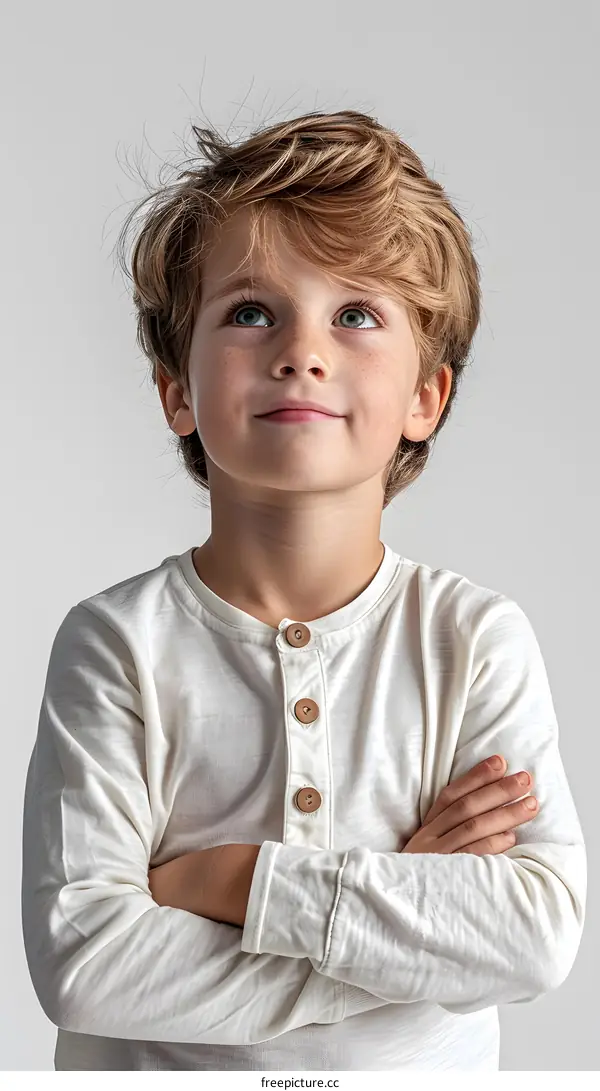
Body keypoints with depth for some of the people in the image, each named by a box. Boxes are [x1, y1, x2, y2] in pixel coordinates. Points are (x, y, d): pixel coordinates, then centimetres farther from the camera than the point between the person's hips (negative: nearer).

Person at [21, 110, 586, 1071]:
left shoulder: (475, 639, -11)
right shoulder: (118, 641, -14)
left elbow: (542, 934, -18)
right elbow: (79, 964, -21)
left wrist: (242, 882, -24)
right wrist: (403, 902, -22)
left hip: (418, 1067, 1)